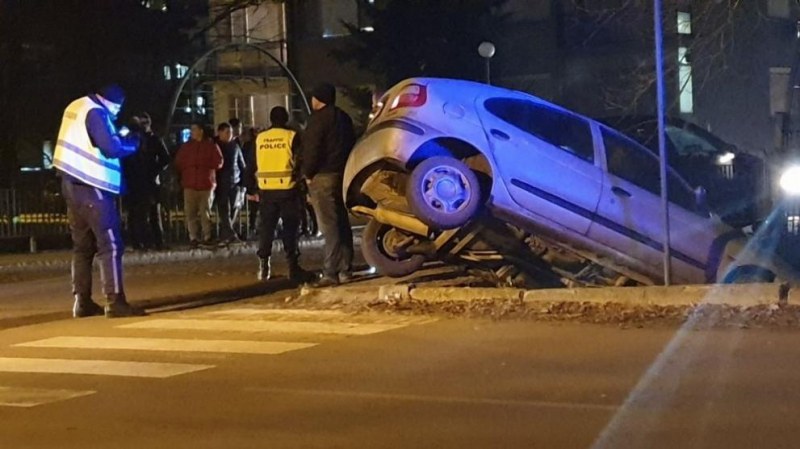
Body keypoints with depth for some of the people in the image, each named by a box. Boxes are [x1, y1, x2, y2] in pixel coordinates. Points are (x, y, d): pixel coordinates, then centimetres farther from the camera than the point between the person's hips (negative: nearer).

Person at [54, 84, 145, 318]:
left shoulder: (77, 107, 14)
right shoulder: (96, 113, -14)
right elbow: (111, 149, -21)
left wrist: (116, 135, 7)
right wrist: (132, 142, -3)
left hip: (73, 182, 9)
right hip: (91, 185, -9)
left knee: (83, 244, 13)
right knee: (110, 244, -8)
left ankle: (82, 301, 14)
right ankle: (115, 302, -12)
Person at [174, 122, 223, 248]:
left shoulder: (211, 145, 4)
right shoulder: (186, 146, 12)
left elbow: (218, 163, -2)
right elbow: (178, 163, 12)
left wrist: (202, 164, -4)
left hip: (206, 184, -2)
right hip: (190, 184, 2)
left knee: (205, 212, -1)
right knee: (190, 212, -4)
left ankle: (207, 237, 6)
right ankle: (193, 237, -2)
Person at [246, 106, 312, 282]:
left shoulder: (259, 138, 8)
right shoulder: (292, 136, -3)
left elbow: (252, 166, 11)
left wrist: (251, 190, 17)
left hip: (266, 190, 3)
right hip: (287, 189, -3)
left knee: (266, 227, 9)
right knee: (290, 228, 2)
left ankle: (264, 267, 7)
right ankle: (293, 267, -2)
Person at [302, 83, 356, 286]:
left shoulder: (319, 118, -10)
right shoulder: (343, 117, 18)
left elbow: (311, 149, -16)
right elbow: (351, 144, 21)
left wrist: (308, 173, -6)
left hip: (323, 177, -9)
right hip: (342, 175, 9)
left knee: (329, 226, -12)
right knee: (342, 224, 11)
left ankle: (331, 273, -15)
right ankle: (345, 270, 13)